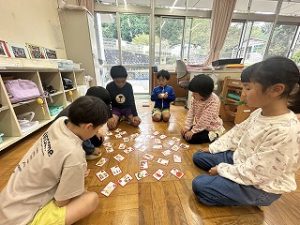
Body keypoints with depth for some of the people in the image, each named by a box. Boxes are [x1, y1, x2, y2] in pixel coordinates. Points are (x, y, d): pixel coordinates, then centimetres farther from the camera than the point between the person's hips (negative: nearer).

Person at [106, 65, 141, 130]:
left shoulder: (129, 86, -13)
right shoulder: (109, 86, -15)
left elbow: (132, 101, -9)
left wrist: (135, 115, -17)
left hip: (127, 107, 1)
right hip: (115, 108, 0)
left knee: (136, 122, -22)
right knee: (111, 125, -25)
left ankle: (125, 117, 9)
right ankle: (119, 118, 7)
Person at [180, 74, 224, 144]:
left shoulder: (213, 101, -30)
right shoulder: (196, 98, -10)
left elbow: (205, 120, -30)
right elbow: (191, 112, -8)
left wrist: (193, 131, -25)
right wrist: (187, 126, -15)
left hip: (212, 128, -6)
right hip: (199, 125, 6)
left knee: (191, 138, -15)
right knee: (184, 133, -4)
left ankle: (213, 137, 7)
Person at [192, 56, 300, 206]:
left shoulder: (285, 133, -34)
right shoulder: (259, 113, -8)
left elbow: (254, 173, -29)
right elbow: (237, 133, 5)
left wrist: (221, 169, -15)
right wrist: (213, 148, 5)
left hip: (259, 187, -7)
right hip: (239, 161, 7)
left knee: (199, 185, -16)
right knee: (198, 157, 8)